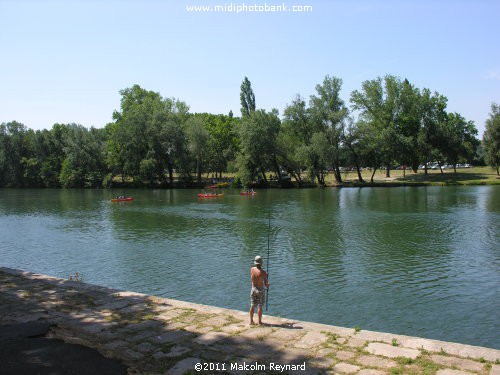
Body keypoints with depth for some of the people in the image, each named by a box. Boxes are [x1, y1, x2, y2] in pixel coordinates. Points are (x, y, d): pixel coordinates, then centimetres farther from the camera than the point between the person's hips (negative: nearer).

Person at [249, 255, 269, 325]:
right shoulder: (263, 272, -19)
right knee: (260, 306, 4)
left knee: (252, 306, 12)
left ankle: (251, 321, 19)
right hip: (260, 290, -4)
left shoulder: (252, 269, -5)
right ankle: (259, 321, 11)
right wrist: (267, 284, 11)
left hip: (253, 289, 4)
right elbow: (266, 284, -14)